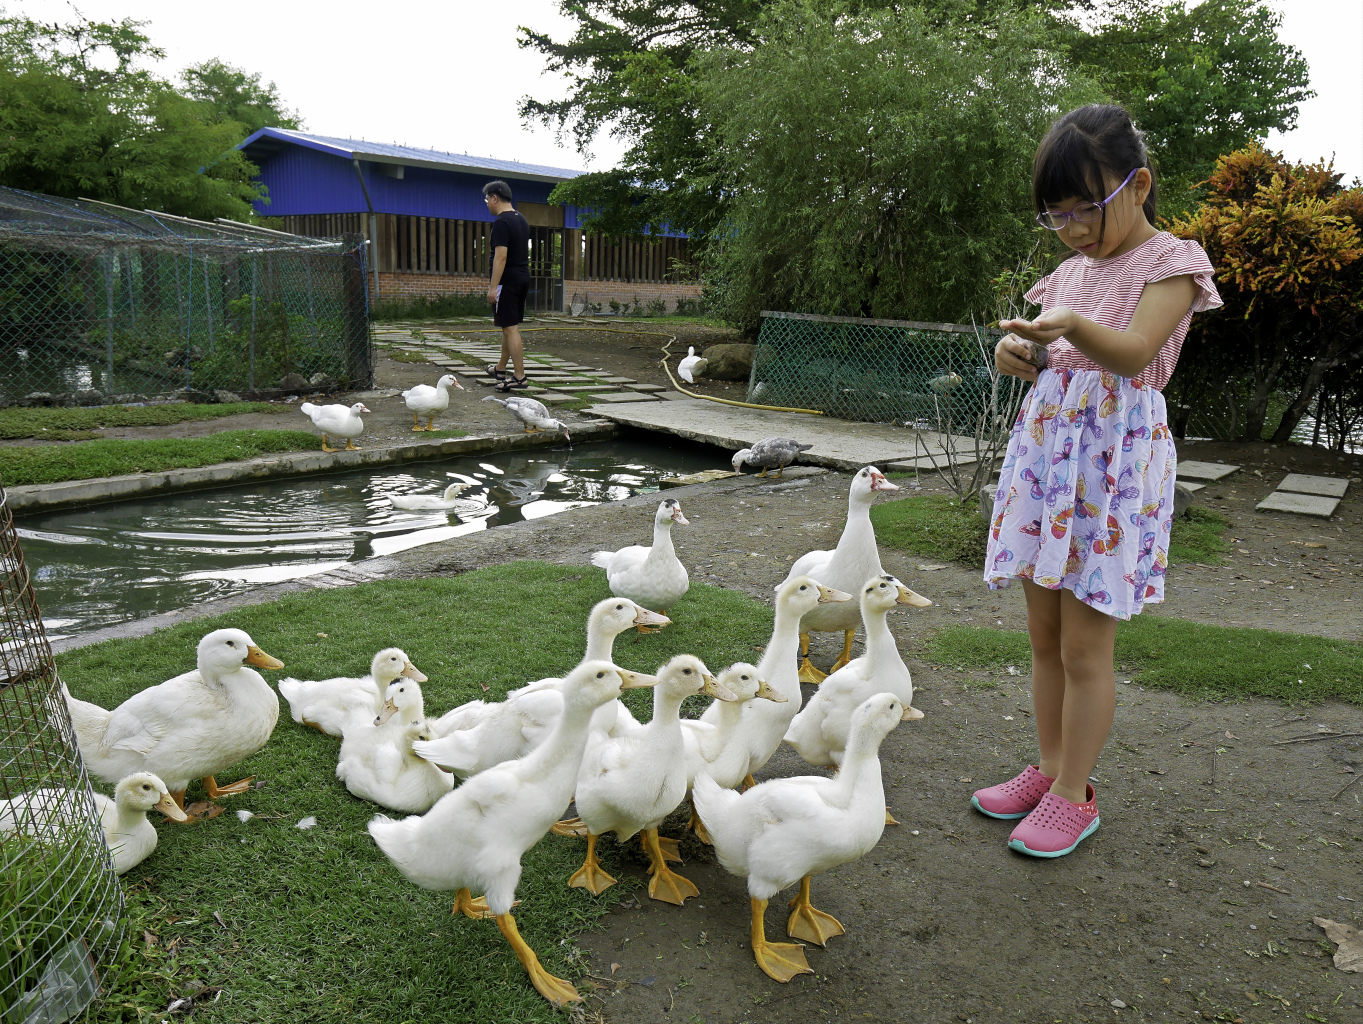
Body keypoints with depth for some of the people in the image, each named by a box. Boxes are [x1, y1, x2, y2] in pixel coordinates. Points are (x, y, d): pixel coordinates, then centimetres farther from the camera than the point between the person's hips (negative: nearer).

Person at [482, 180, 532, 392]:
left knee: (511, 328, -8)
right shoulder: (522, 220, 15)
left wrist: (493, 287, -22)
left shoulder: (501, 222, -15)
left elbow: (501, 256, -22)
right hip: (523, 278, 10)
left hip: (508, 281, -10)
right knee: (509, 326, 19)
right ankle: (500, 369, 32)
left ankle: (520, 377, -8)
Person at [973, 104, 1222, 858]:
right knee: (1043, 635, 12)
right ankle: (1049, 769, 27)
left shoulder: (1171, 263, -4)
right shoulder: (1072, 271, 16)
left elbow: (1133, 352, -22)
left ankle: (1073, 796, 13)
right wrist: (1022, 353, -3)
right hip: (1045, 448, 7)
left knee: (1084, 646, -2)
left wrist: (1074, 328, -42)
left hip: (1115, 460, -7)